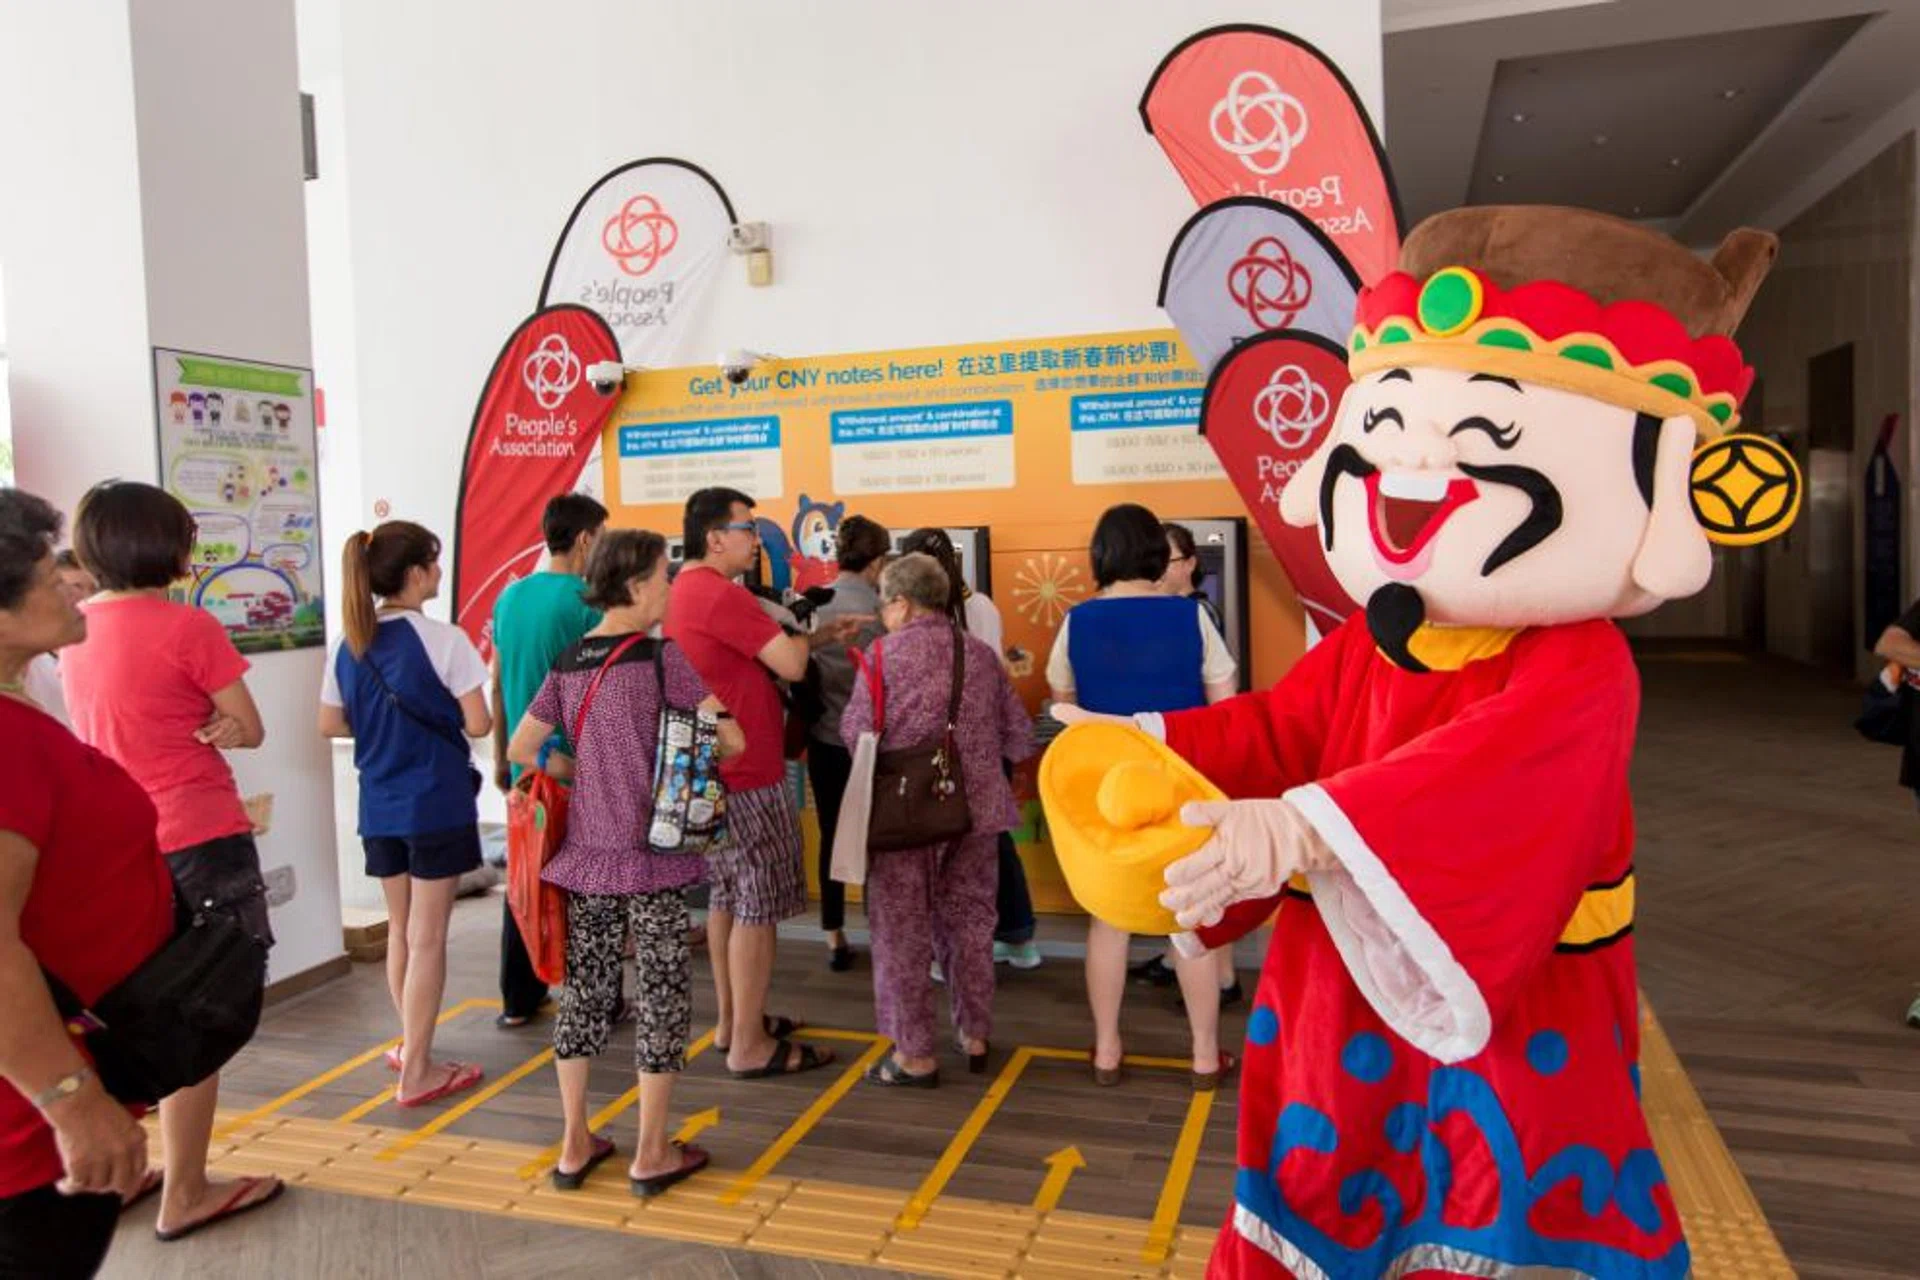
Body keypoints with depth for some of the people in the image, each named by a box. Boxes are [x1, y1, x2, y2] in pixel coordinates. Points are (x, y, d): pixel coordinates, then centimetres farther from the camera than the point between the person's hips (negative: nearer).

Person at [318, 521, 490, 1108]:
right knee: (427, 939, 3)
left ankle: (412, 1047, 34)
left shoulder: (348, 642, 3)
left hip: (379, 805, 6)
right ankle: (416, 1072, 10)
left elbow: (331, 723, 9)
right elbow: (478, 724, -13)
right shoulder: (444, 640, -15)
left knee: (400, 930, 20)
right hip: (437, 803, -6)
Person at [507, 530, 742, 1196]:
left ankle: (575, 1145, 24)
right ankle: (652, 1154, 15)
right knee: (663, 993, 6)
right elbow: (732, 741, -13)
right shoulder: (663, 657, -11)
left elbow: (521, 749, 10)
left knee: (584, 987, 14)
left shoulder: (568, 661, 5)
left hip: (585, 852, 6)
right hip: (650, 852, -6)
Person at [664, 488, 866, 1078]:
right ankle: (750, 1046, 6)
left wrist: (824, 634, 13)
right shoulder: (721, 594, -20)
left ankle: (732, 1022, 29)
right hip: (747, 775, -10)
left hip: (712, 773, 10)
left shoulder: (682, 591, 12)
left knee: (727, 898, 18)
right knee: (757, 907, -2)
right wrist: (806, 639, 1)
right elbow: (791, 664, -21)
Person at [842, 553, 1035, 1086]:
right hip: (975, 809, 4)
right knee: (969, 922, 17)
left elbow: (856, 733, -9)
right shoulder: (981, 653, 5)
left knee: (903, 931, 8)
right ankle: (975, 1037, 28)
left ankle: (915, 1055, 14)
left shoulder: (884, 653, -7)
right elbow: (1020, 739, 7)